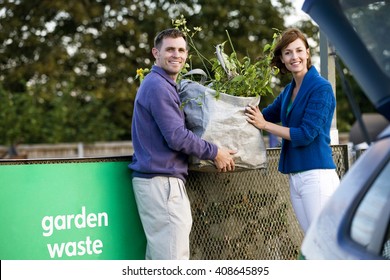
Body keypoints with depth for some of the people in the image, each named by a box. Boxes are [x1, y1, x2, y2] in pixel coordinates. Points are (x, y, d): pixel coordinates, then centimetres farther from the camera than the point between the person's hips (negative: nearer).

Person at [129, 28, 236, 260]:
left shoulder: (165, 85, 20)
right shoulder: (158, 86, -13)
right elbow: (177, 137, -17)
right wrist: (214, 153, -7)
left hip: (161, 181, 11)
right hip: (162, 182, -11)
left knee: (157, 255, 13)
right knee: (173, 257, -9)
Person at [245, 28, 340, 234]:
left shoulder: (321, 88, -9)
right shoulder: (289, 90, 15)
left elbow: (306, 134, -15)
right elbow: (266, 115, 29)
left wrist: (264, 125, -9)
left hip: (317, 176, -8)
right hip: (295, 177, 8)